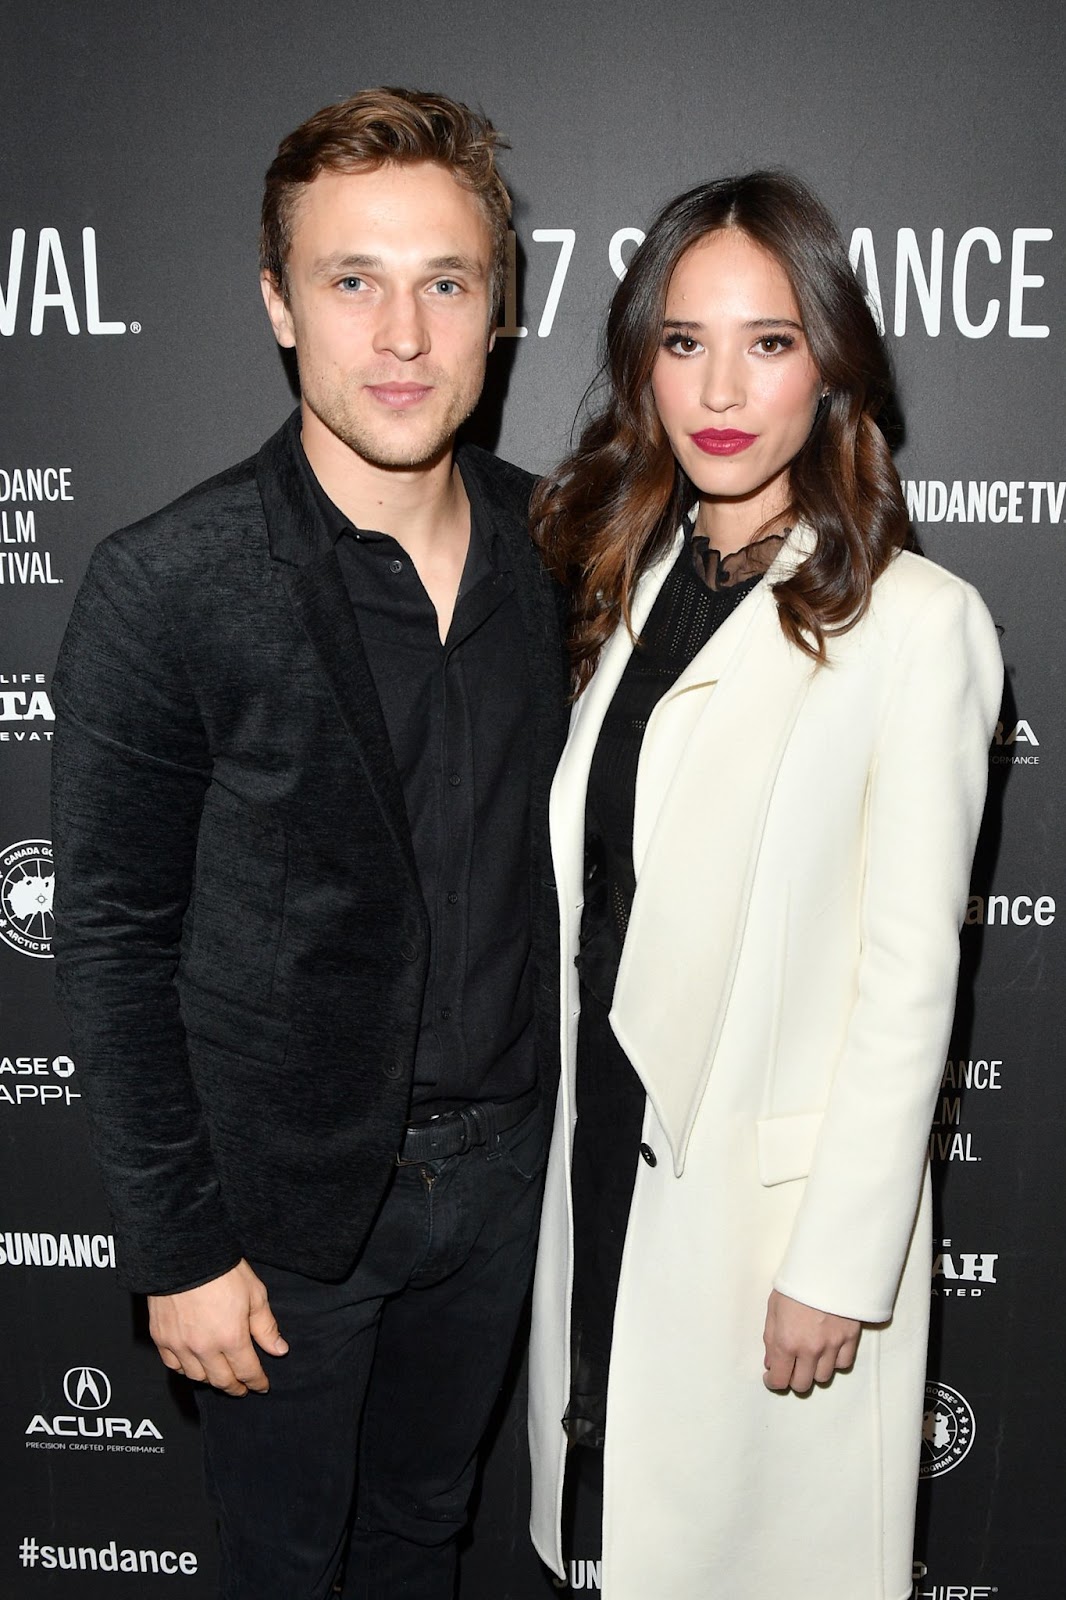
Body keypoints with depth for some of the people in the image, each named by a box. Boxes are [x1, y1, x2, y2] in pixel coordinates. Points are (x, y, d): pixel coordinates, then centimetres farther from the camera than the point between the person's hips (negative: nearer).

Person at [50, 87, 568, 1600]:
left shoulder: (546, 539, -6)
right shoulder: (163, 589, -21)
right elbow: (113, 941, -15)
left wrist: (553, 1105, 8)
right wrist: (177, 1249, -11)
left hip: (499, 1161, 4)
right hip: (285, 1191, -4)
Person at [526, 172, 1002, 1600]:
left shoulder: (916, 623, -16)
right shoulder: (636, 581, 4)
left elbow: (910, 971, -15)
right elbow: (590, 894, 7)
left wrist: (838, 1264, -13)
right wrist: (571, 1128, 8)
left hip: (775, 1187, -5)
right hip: (600, 1136, 6)